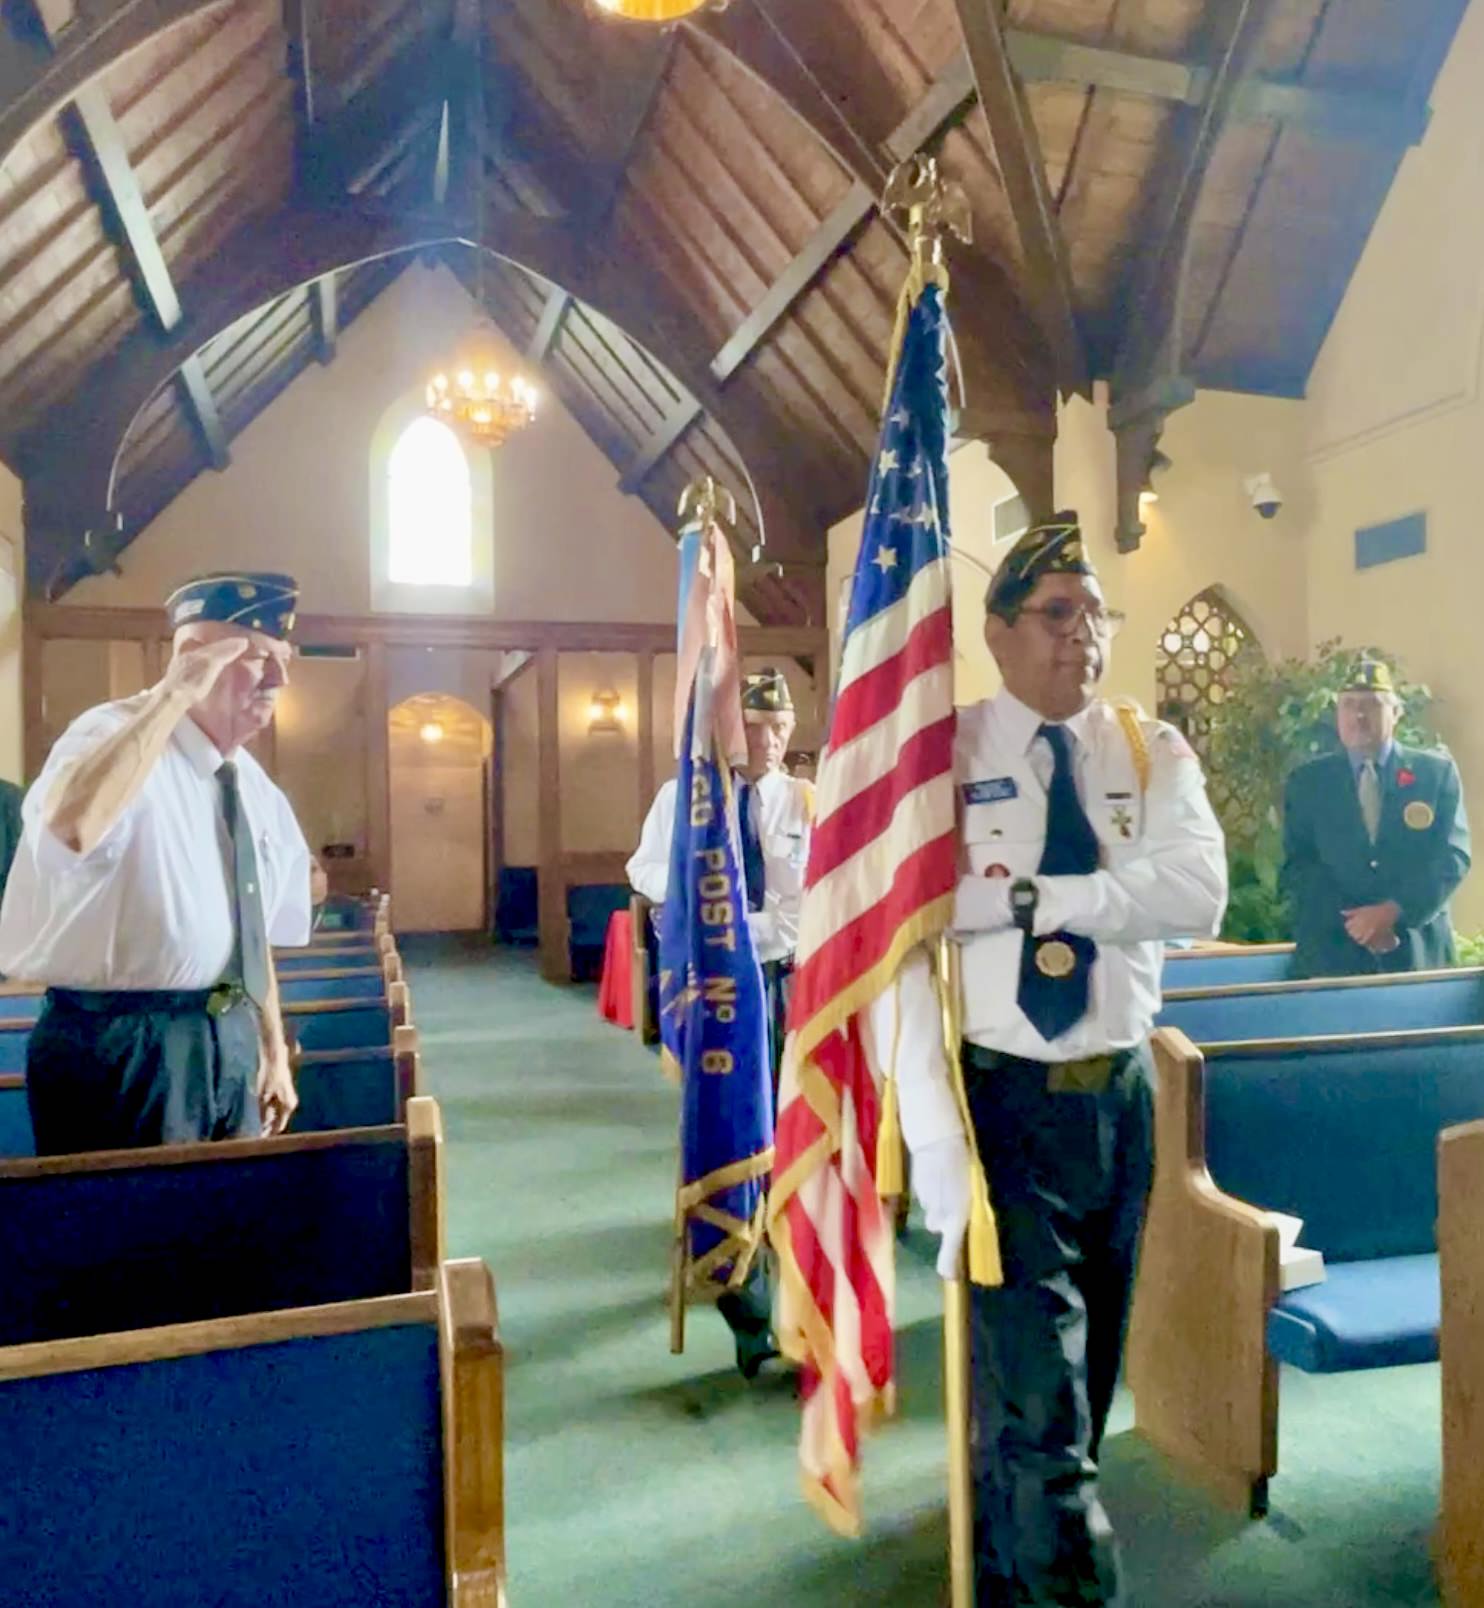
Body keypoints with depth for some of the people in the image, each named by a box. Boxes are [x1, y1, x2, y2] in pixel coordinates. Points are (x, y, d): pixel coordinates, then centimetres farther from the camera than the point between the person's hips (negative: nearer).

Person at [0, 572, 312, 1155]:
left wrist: (273, 1052, 16)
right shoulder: (116, 734, -12)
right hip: (123, 1046, -8)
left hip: (232, 1041, 8)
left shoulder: (257, 790, 11)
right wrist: (174, 695, -29)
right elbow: (69, 824, -37)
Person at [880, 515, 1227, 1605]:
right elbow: (900, 951, -14)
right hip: (999, 1098, -4)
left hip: (1120, 1096, 5)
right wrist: (935, 1135, -21)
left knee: (1087, 1370, 20)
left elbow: (1199, 896, -16)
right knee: (1034, 1390, -5)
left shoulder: (1155, 755, 3)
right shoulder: (941, 756, -8)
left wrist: (1020, 895, -22)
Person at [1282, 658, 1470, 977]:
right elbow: (1298, 867, 0)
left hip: (1418, 952, 0)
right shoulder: (1306, 782, 6)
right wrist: (1352, 920, -14)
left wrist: (1394, 912, -15)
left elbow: (1453, 857, -2)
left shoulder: (1438, 771, 6)